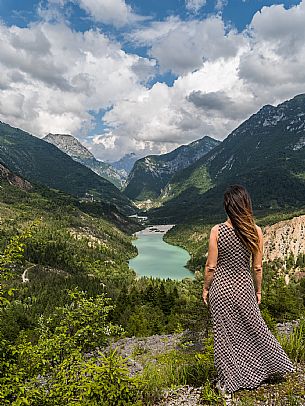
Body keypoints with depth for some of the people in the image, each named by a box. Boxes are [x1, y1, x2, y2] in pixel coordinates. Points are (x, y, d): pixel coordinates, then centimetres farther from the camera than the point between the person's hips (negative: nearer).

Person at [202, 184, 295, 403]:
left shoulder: (217, 231, -18)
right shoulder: (256, 232, -12)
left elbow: (211, 266, -12)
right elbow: (257, 267, -3)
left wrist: (206, 288, 4)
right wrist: (258, 290, 12)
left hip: (221, 287, -1)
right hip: (244, 287, 2)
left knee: (224, 334, 13)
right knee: (254, 328, 25)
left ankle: (227, 384, 29)